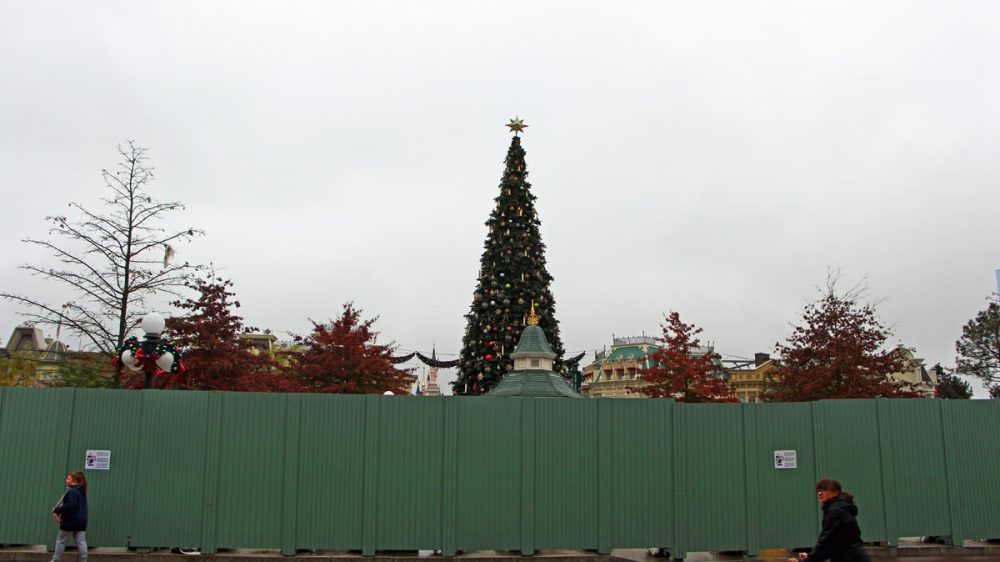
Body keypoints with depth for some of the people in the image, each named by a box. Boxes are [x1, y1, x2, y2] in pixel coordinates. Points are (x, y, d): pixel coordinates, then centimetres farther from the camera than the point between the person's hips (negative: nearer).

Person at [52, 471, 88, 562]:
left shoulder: (72, 491, -16)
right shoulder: (81, 491, 15)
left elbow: (70, 506, -28)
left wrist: (57, 510, -17)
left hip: (70, 522, -8)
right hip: (81, 521, 8)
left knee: (60, 541, 8)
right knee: (81, 542, 4)